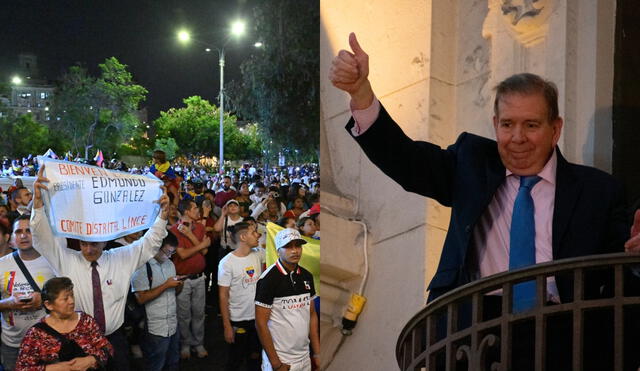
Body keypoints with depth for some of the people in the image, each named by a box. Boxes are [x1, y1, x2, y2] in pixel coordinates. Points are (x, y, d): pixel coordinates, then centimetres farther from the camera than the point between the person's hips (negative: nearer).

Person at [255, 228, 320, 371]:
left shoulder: (307, 276, 4)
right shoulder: (269, 279, -14)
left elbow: (312, 315, 11)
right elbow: (261, 323, -14)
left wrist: (317, 353, 5)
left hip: (305, 358, 6)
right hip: (280, 359, -6)